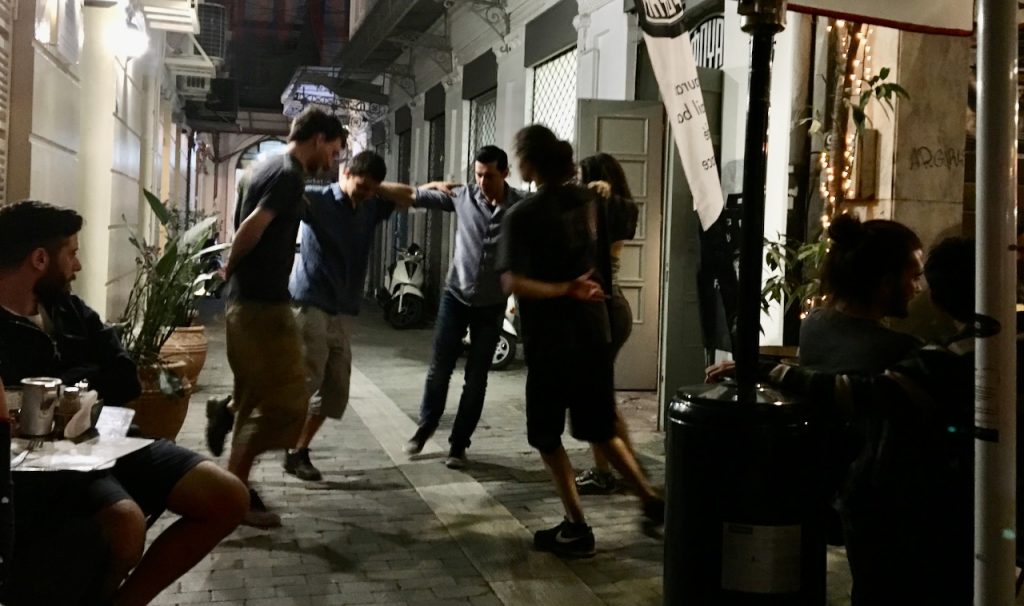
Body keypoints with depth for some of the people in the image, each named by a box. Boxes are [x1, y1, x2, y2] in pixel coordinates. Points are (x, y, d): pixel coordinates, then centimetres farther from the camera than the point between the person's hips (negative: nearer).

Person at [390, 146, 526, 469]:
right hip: (456, 296, 1)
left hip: (492, 305, -1)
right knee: (439, 369, 8)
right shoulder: (462, 196, -6)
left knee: (475, 379, 5)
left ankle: (458, 445, 19)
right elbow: (415, 196, -1)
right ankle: (425, 426, 32)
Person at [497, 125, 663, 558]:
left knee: (546, 435, 10)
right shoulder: (586, 200, 6)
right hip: (594, 329, 6)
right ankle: (650, 500, 18)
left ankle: (576, 528, 11)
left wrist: (566, 290, -19)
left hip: (551, 336, -6)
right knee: (599, 428, 20)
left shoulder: (523, 216, -12)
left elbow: (513, 282, -24)